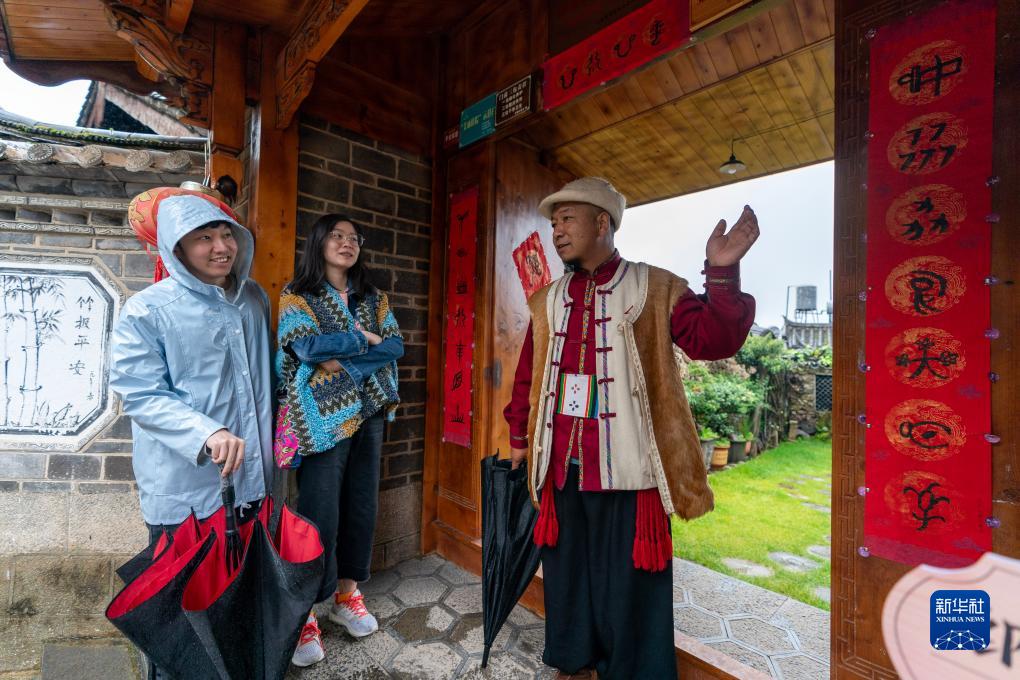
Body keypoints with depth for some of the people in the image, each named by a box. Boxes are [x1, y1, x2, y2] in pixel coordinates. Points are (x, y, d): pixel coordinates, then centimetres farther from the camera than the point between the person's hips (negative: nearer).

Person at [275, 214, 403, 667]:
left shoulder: (373, 298, 13)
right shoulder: (297, 295, 2)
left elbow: (396, 346, 1)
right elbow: (307, 345, -15)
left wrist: (343, 359, -11)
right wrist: (366, 340, -8)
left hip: (368, 413, 5)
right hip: (322, 418, -4)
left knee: (362, 506, 10)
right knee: (320, 513, -2)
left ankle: (347, 595, 29)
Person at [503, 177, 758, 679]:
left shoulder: (655, 288, -1)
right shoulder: (549, 301, 11)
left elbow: (712, 340, -9)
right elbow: (528, 374, 14)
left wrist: (722, 274, -22)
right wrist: (519, 438, 17)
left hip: (624, 464, -4)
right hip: (560, 463, 5)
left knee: (626, 576, 10)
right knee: (566, 567, 19)